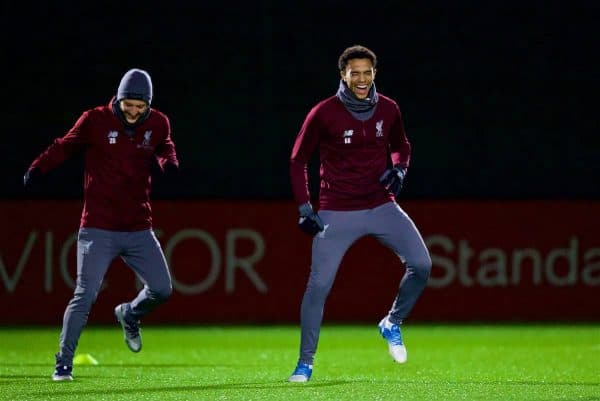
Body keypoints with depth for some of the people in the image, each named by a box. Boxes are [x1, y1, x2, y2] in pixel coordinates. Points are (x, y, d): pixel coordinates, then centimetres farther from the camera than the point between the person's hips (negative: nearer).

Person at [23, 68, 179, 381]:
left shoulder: (158, 124, 2)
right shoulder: (95, 120, -8)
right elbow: (65, 146, -2)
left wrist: (169, 163, -1)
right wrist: (38, 168, -19)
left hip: (139, 230, 4)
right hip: (98, 231, -4)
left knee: (161, 289, 3)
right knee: (85, 295, -11)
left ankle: (129, 315, 36)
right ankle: (63, 364, -3)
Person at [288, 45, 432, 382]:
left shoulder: (388, 109, 0)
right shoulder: (324, 114, -10)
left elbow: (401, 145, 19)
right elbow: (298, 160, -2)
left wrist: (399, 169, -3)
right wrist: (305, 208, -9)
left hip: (382, 206, 3)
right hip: (337, 213, -3)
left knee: (421, 265, -8)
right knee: (319, 285, -8)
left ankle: (392, 324, 16)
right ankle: (305, 363, 3)